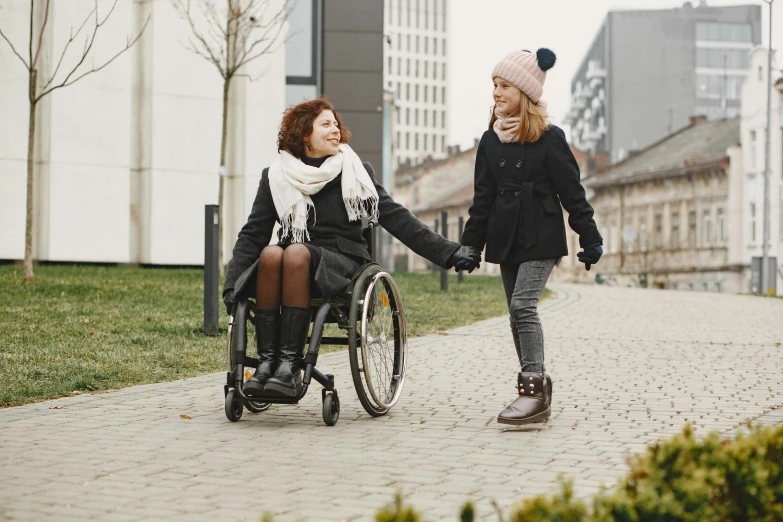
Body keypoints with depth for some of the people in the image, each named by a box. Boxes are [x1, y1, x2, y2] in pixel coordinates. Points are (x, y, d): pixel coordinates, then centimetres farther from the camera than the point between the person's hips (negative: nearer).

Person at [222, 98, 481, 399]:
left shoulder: (355, 173, 10)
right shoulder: (276, 177, 11)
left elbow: (396, 218, 8)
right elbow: (253, 234, 9)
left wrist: (450, 253, 0)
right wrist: (232, 286, -4)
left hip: (341, 265, -1)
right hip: (296, 265, 1)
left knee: (296, 253, -33)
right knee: (271, 253, -33)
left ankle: (290, 365, -38)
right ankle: (266, 361, -32)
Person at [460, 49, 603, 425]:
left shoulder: (549, 138, -6)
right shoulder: (491, 140, 9)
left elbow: (571, 190, -5)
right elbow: (483, 197, 12)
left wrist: (590, 238, -5)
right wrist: (471, 245, 9)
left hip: (541, 237, -6)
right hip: (506, 238, 6)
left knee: (523, 305, -19)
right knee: (517, 313, 7)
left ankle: (534, 388, -19)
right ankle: (536, 394, 14)